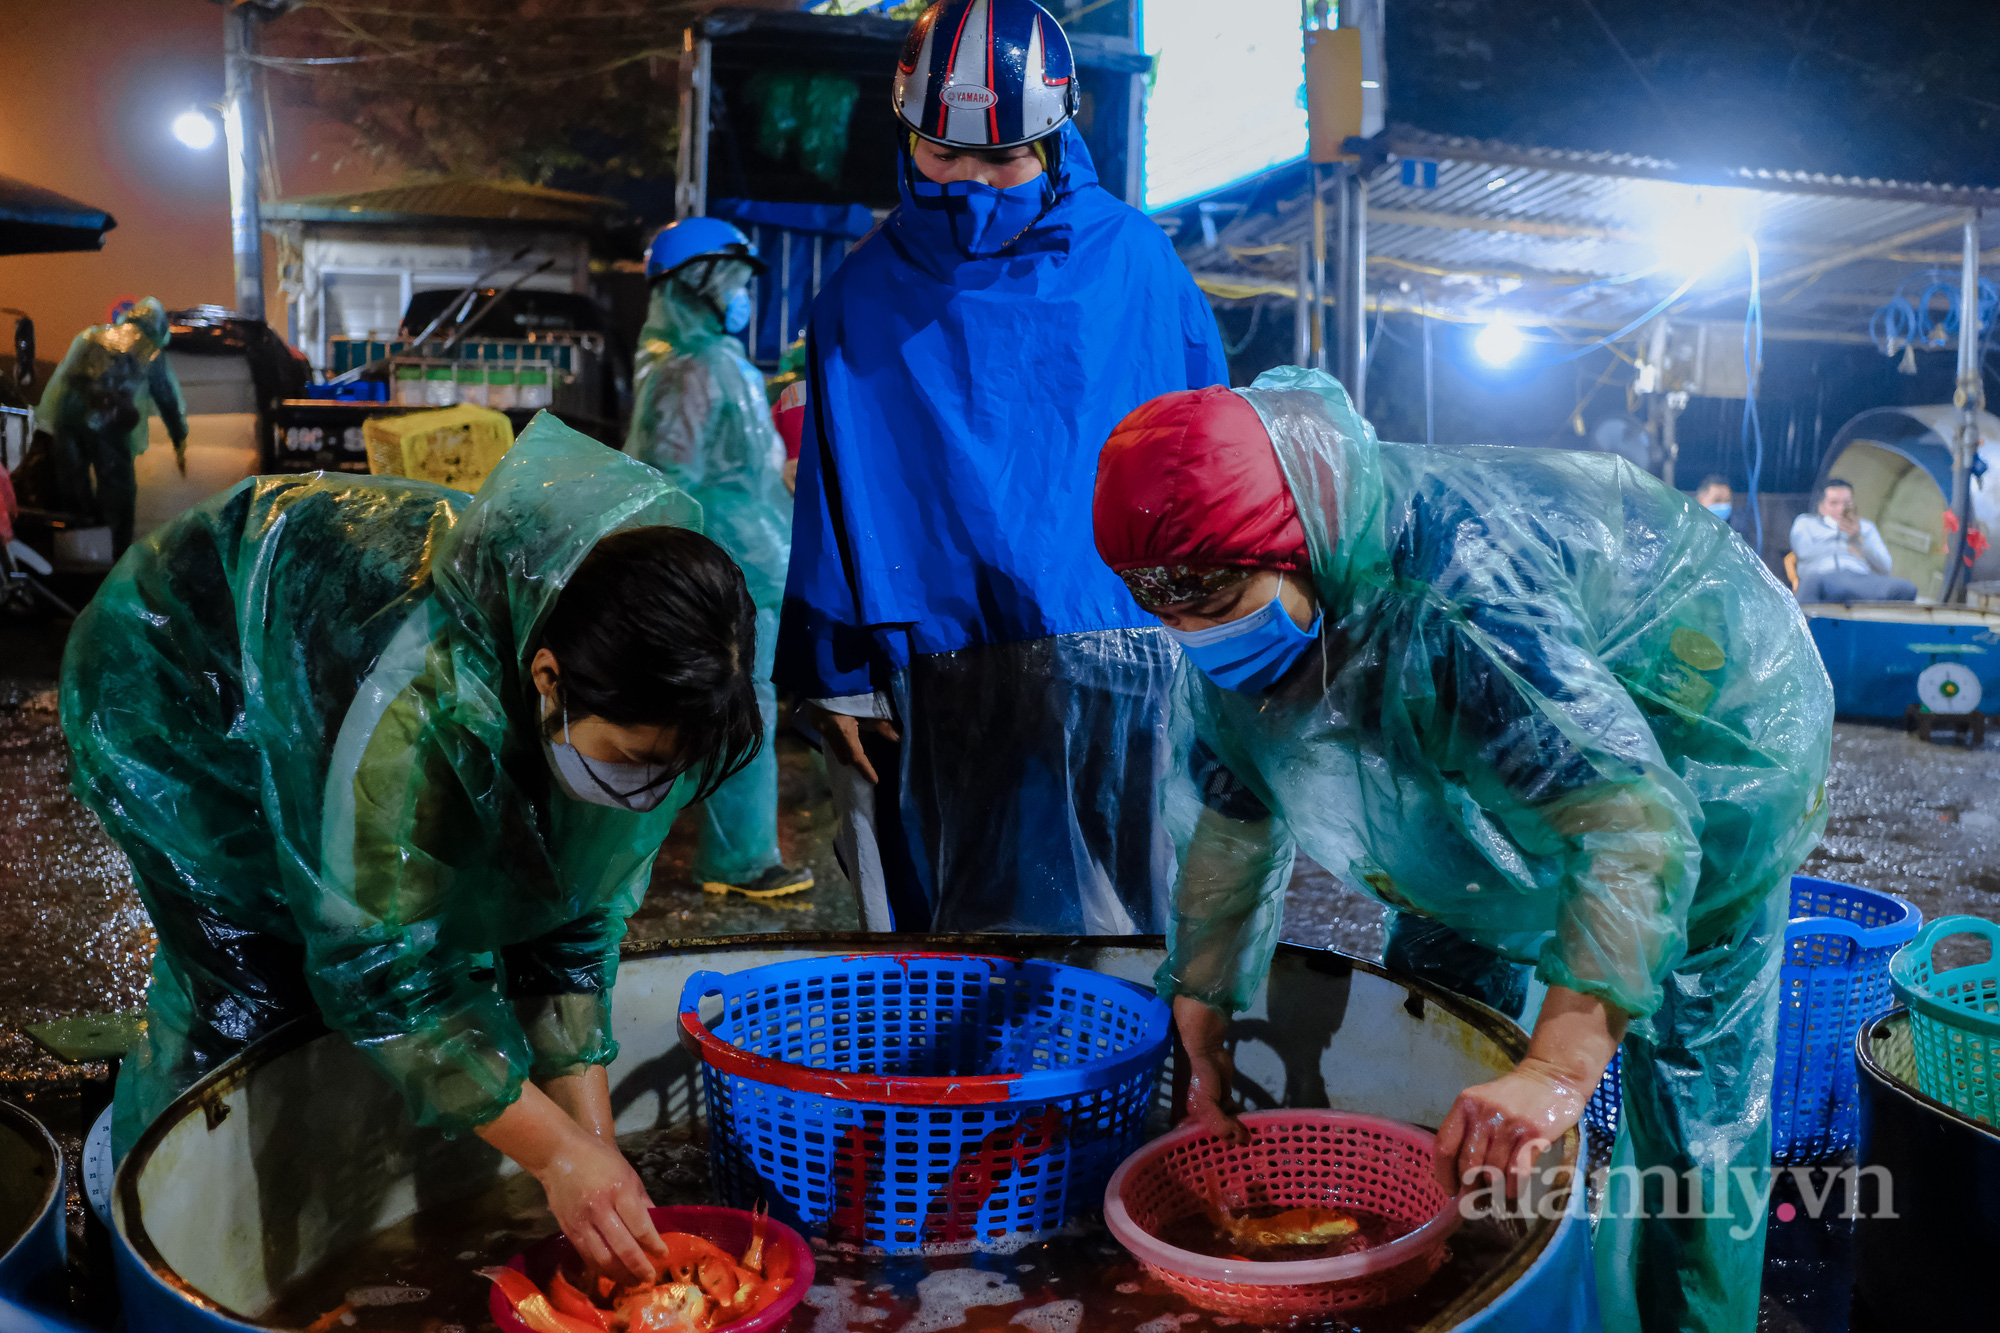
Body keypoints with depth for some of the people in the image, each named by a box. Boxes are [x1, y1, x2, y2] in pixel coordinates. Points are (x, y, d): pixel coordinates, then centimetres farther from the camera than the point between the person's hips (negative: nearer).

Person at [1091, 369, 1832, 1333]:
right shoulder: (1239, 615, -18)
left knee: (1692, 1106, -3)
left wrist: (1559, 1069, -59)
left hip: (1695, 764, -7)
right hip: (1494, 783, 7)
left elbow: (1636, 824, -50)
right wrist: (1204, 1040, -8)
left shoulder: (1456, 599, -45)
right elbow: (1229, 821, -9)